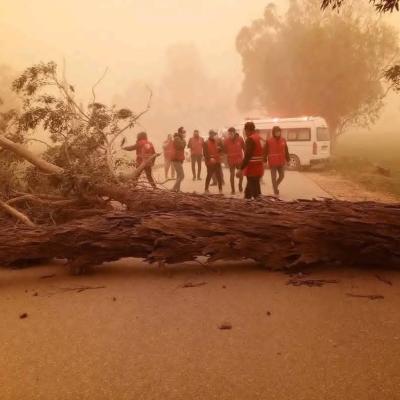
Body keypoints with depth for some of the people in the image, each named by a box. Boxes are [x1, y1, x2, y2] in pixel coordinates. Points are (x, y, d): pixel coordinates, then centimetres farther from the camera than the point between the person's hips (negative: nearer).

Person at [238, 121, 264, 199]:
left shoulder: (250, 139, -15)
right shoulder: (259, 138, 14)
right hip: (258, 167, 9)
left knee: (254, 190, -5)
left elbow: (247, 156, -22)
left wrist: (241, 169, -22)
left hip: (252, 168, -9)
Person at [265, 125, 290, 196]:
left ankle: (276, 186, 36)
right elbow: (266, 152, -5)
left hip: (281, 162, 4)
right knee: (274, 177, 2)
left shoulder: (283, 140, 4)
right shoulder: (269, 141, -7)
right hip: (273, 162, -4)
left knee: (282, 176, 10)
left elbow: (286, 151, 9)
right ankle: (276, 191, 11)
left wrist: (288, 160, 8)